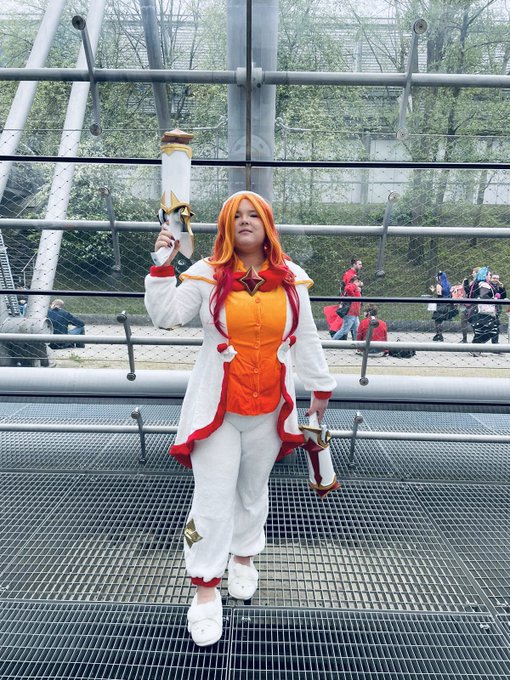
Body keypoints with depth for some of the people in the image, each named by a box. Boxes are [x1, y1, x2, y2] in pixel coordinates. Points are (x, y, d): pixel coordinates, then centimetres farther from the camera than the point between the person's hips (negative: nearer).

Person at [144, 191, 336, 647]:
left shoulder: (291, 277, 3)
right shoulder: (207, 274, -3)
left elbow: (307, 339, 7)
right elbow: (166, 316, -7)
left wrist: (321, 388, 11)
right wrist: (162, 267, -15)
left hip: (269, 407, 3)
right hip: (217, 405, -2)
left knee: (254, 490, 19)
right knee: (213, 498, 3)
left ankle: (244, 557, 44)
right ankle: (206, 589, 23)